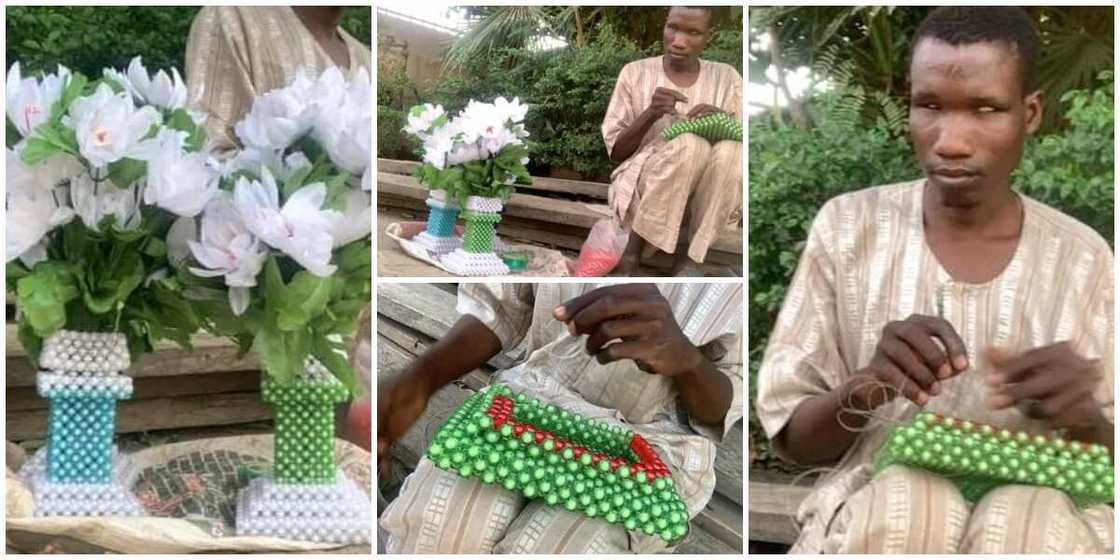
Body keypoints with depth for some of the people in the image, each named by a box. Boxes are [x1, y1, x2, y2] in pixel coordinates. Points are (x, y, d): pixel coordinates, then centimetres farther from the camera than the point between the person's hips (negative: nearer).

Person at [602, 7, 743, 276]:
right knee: (689, 144, -33)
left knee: (730, 150, -30)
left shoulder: (727, 78, 4)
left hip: (703, 195, 2)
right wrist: (650, 115, -19)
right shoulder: (636, 73, 0)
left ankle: (688, 259, -19)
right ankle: (633, 249, -17)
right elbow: (615, 151, -1)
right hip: (642, 189, -2)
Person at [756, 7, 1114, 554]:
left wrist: (1083, 417, -18)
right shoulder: (848, 227, -1)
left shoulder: (1081, 256, 1)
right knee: (904, 500, -32)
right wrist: (867, 386, -21)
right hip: (876, 504, 0)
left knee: (1035, 518, -32)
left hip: (1034, 505, 0)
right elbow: (790, 436, 0)